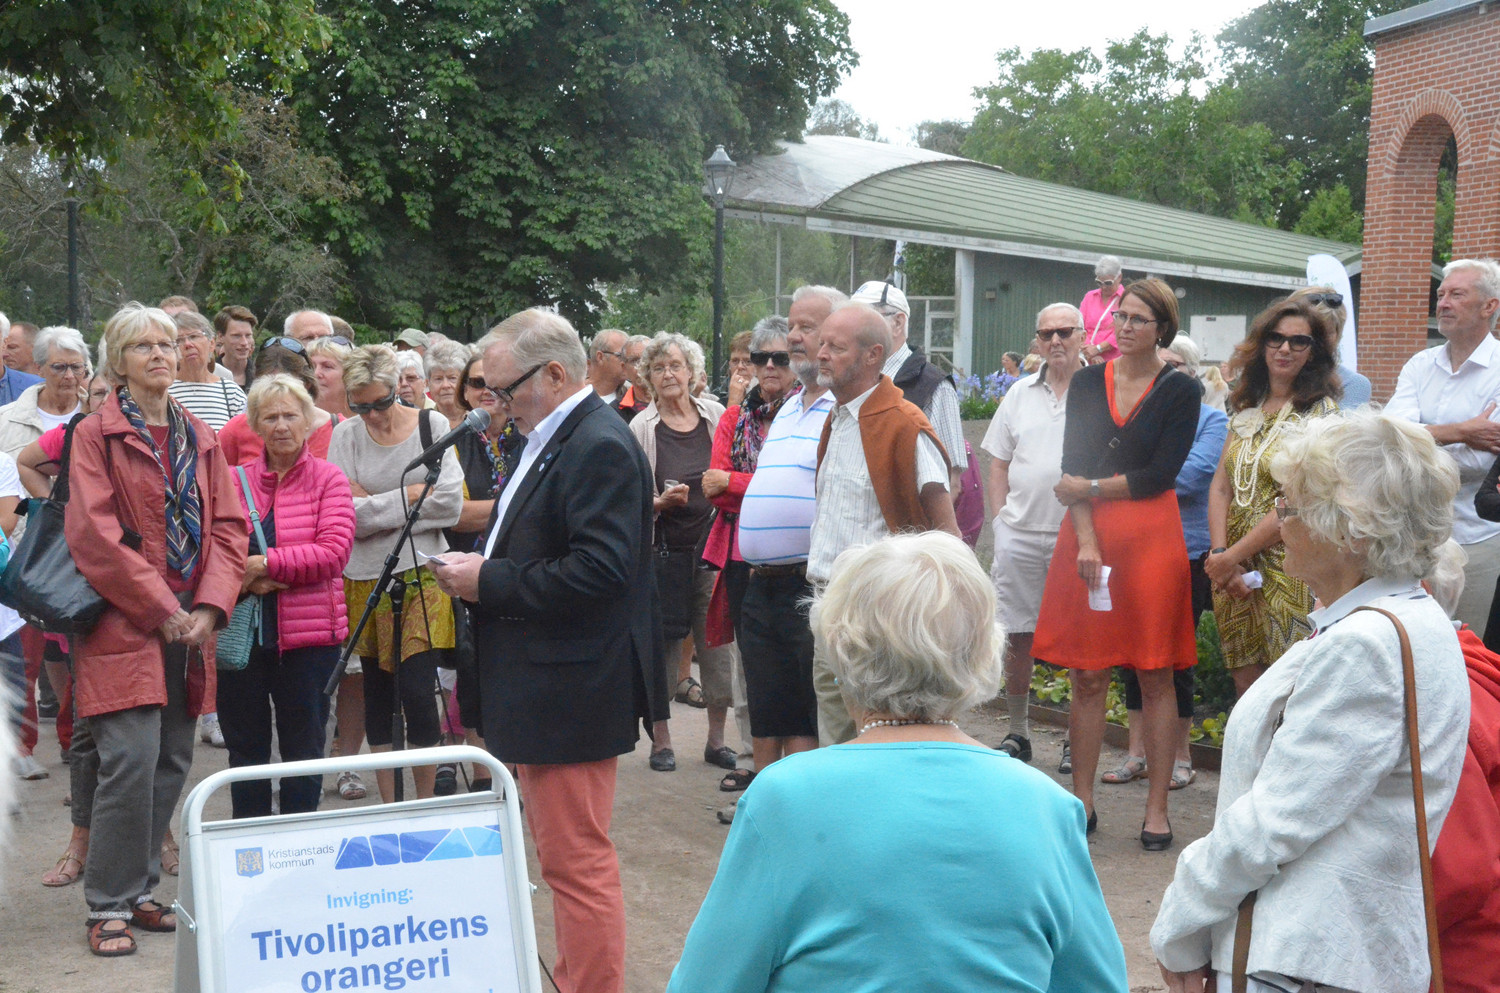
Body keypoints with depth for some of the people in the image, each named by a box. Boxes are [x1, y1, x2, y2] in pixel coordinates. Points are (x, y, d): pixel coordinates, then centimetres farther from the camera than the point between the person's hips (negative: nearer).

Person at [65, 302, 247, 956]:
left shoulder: (201, 438, 15)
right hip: (124, 623, -5)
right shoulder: (97, 434, -1)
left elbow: (228, 527, 10)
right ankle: (109, 906, 2)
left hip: (190, 625, 6)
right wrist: (160, 608, -13)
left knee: (173, 762, 8)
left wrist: (209, 608, -5)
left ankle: (139, 890, 21)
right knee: (131, 761, -11)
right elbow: (93, 534, -10)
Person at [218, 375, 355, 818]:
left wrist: (265, 564, -18)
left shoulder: (328, 479, 0)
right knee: (245, 748, 12)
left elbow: (334, 552, -12)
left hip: (308, 636, -2)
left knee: (303, 752, 8)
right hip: (239, 631, 3)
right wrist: (246, 580, -16)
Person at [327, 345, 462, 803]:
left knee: (417, 692, -9)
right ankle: (388, 807, 21)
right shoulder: (346, 435, 1)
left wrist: (372, 507, -9)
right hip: (365, 579, 2)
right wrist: (410, 496, -9)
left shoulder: (432, 425, -1)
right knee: (378, 695, 10)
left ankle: (426, 804, 8)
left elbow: (450, 503, -12)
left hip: (422, 575, -2)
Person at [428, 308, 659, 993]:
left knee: (578, 861, -3)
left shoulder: (600, 448, -17)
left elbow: (598, 571, -26)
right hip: (542, 693, 11)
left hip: (571, 698, -11)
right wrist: (478, 565, 5)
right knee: (563, 855, 18)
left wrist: (489, 581, -17)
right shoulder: (549, 440, 16)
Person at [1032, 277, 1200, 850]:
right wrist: (1086, 540, -10)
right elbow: (1073, 469, 1)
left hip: (1151, 539, -2)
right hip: (1088, 538, 2)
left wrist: (1090, 487, -5)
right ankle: (1082, 801, 14)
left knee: (1155, 676, 2)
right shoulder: (1087, 383, 9)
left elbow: (1160, 474, -7)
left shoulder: (1180, 391, 1)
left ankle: (1157, 809, 10)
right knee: (1087, 675, 4)